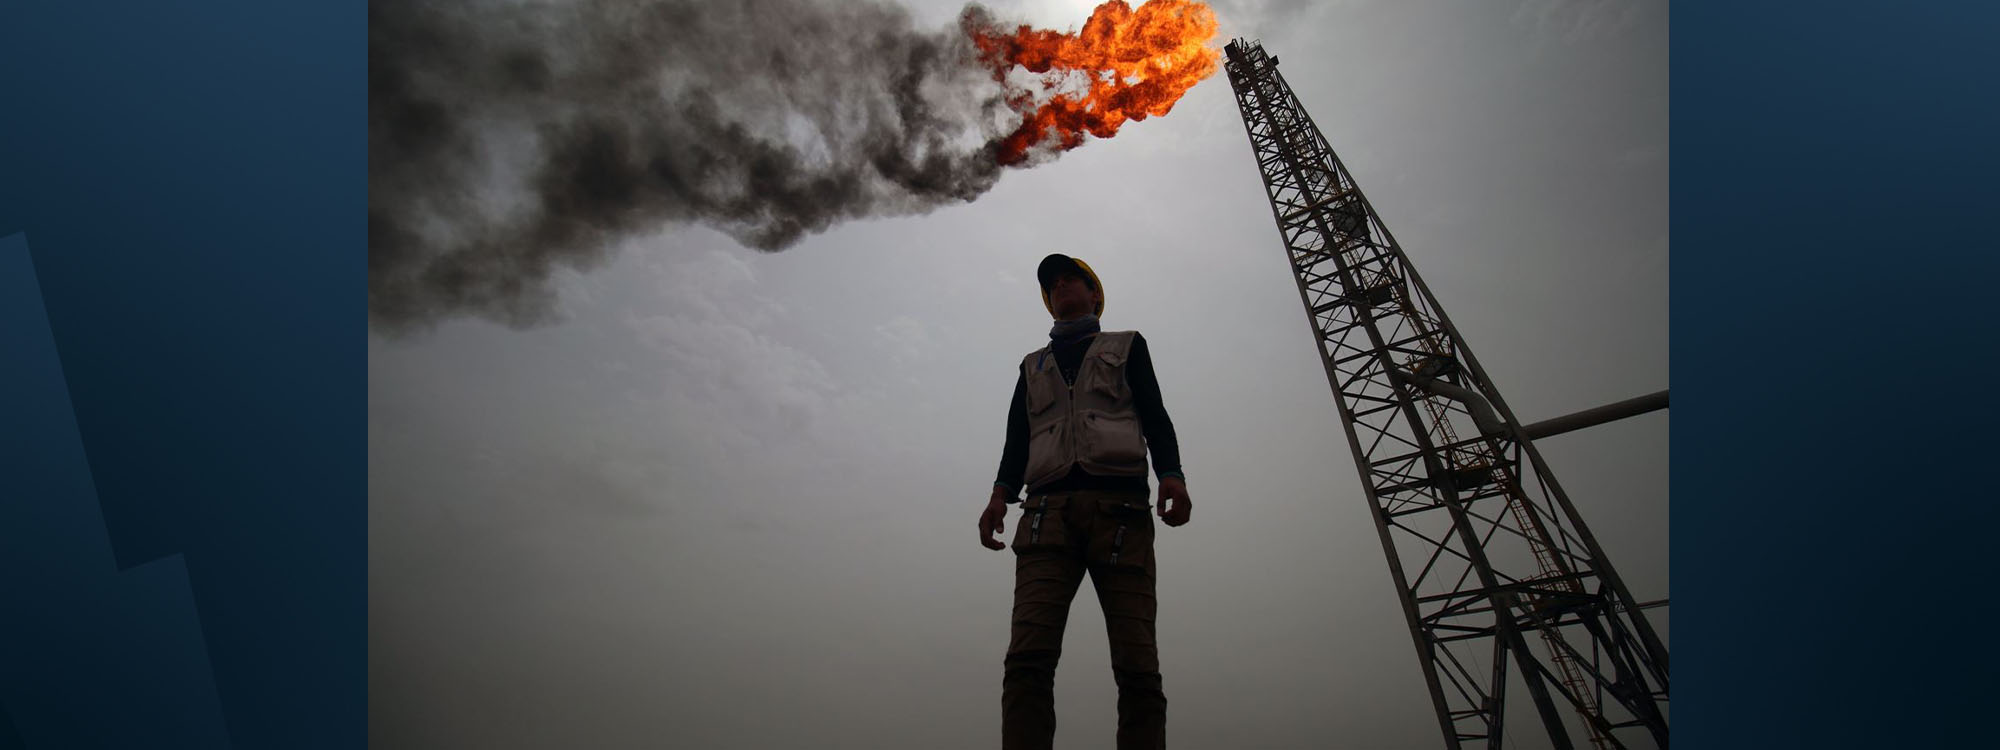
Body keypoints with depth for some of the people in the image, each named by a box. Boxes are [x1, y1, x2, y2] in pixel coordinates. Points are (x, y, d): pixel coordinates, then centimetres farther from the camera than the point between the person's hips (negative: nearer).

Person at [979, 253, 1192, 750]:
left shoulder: (1126, 346, 26)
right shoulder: (1033, 366, 33)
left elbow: (1155, 418, 13)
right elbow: (1017, 438, 21)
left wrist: (1172, 476, -7)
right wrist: (1000, 494, 2)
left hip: (1118, 507, -1)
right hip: (1048, 510, 2)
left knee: (1136, 663, -14)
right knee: (1029, 656, -18)